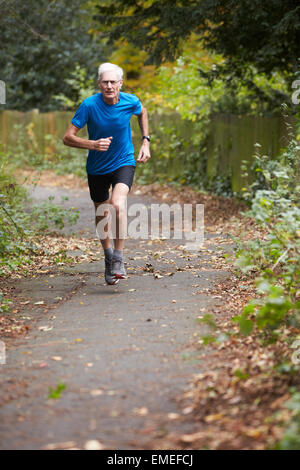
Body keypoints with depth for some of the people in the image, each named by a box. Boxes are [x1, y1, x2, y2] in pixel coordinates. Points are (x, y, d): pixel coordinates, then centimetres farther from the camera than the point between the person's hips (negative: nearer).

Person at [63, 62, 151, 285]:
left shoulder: (130, 101, -12)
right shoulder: (89, 105, -18)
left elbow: (143, 113, 15)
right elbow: (68, 137, -16)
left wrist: (146, 141, 6)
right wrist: (93, 144, -32)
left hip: (124, 162, -1)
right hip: (97, 167, 1)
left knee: (118, 205, -26)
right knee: (101, 216, 13)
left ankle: (119, 258, -12)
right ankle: (108, 256, 40)